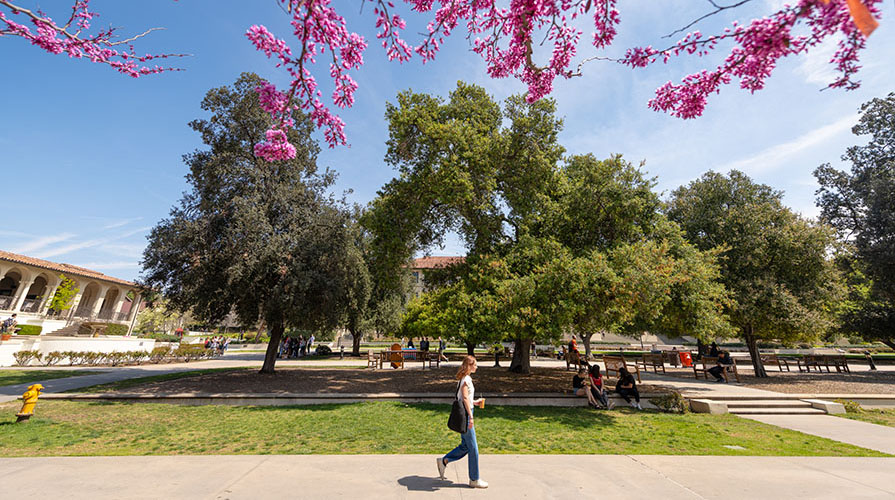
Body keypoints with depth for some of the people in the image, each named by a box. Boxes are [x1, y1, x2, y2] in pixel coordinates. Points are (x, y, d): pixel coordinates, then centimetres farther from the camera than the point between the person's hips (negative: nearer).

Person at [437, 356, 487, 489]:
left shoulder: (465, 378, 12)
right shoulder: (466, 379, -18)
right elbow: (465, 398, -23)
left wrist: (475, 402, 15)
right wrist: (470, 417, -22)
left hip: (464, 414, 10)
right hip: (465, 415, -10)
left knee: (465, 446, 18)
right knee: (473, 448, 3)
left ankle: (444, 461, 25)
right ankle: (474, 480, 17)